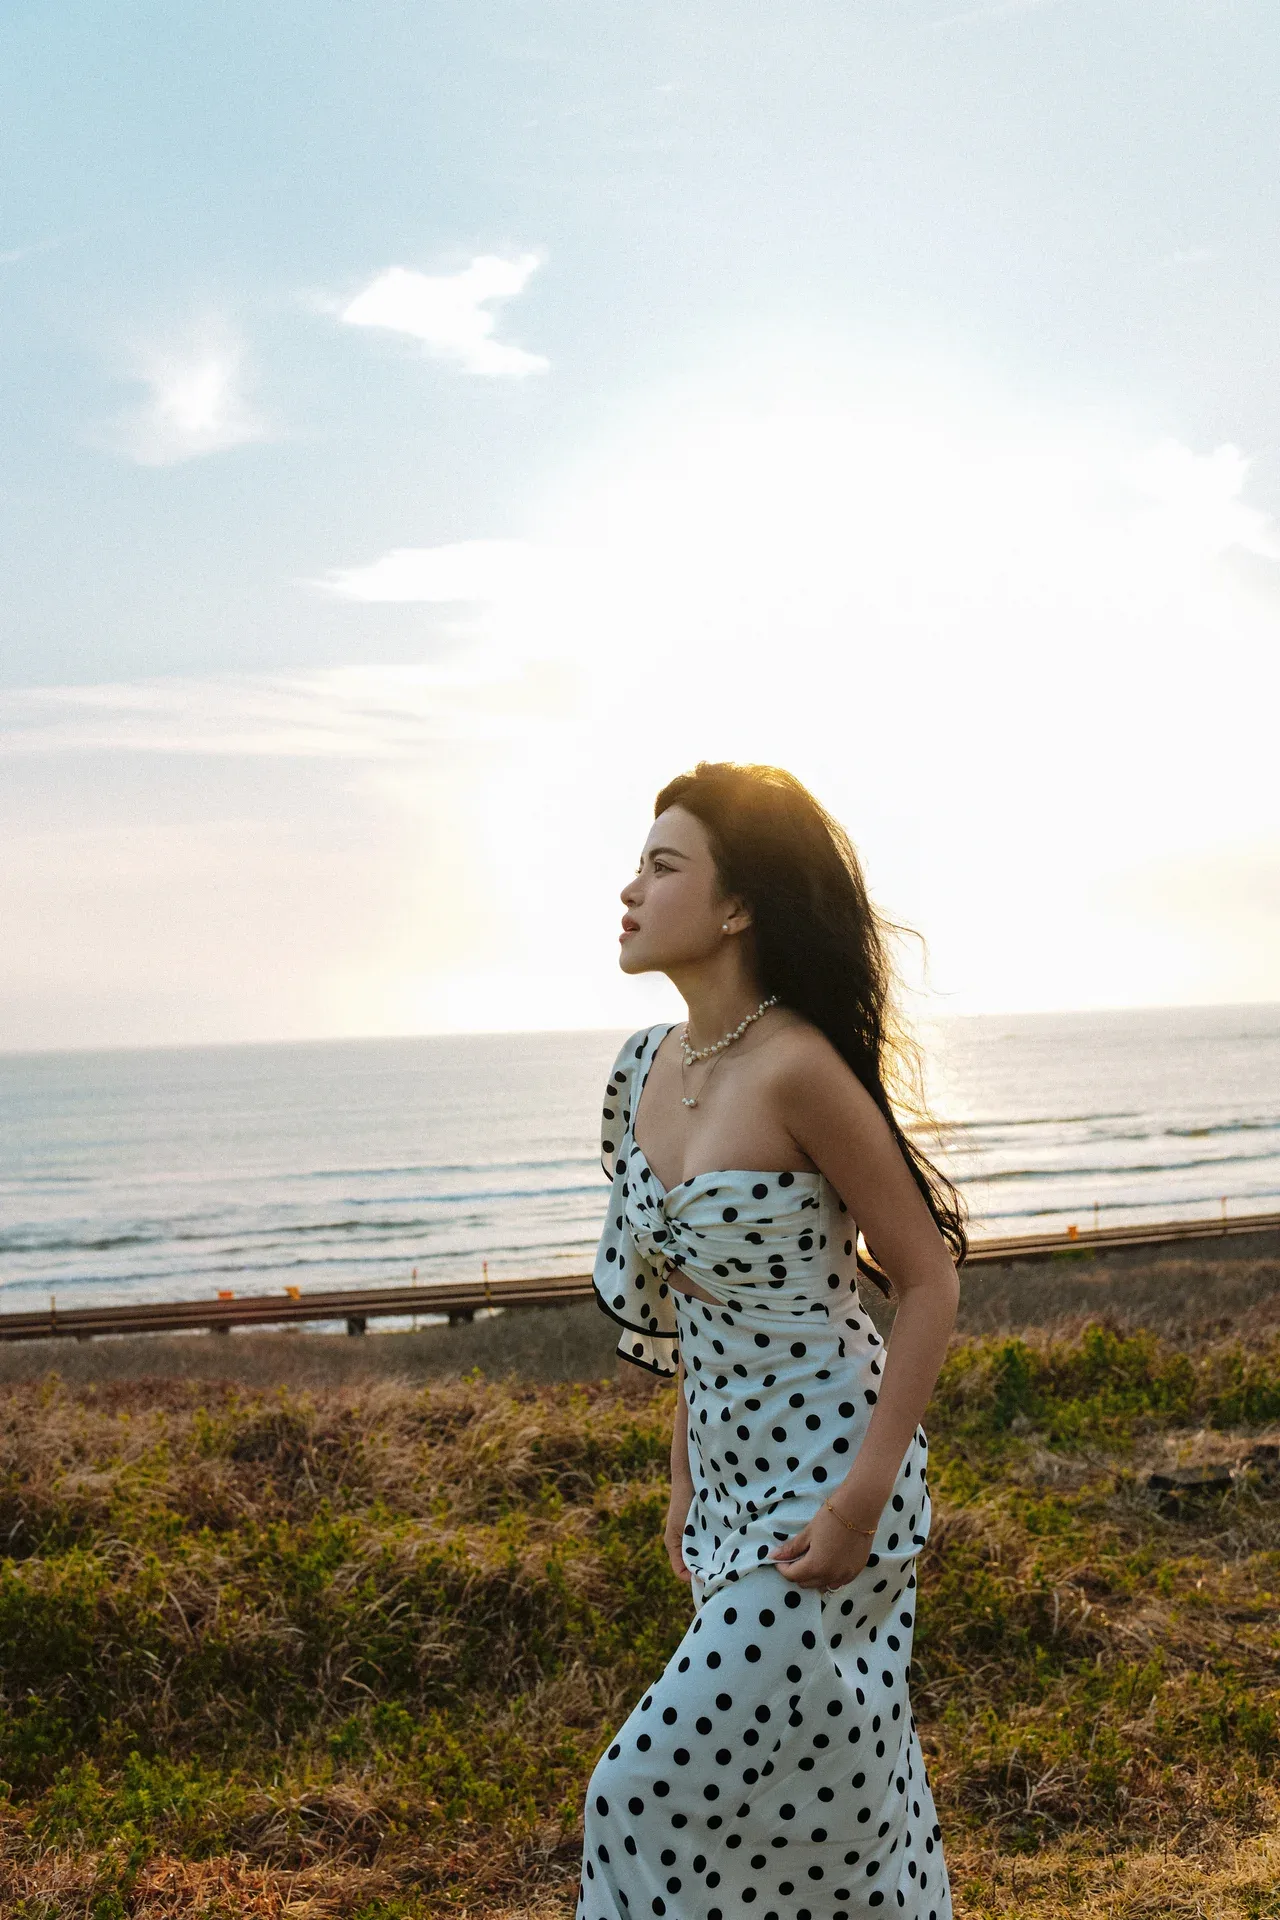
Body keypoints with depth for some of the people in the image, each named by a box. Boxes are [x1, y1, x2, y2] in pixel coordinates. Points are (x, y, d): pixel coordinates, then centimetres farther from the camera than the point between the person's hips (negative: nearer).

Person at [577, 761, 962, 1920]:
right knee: (826, 1788, 18)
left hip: (827, 1486, -7)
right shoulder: (653, 1068, 3)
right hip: (731, 1476, 7)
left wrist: (862, 1498, -18)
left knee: (678, 1784, 1)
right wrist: (686, 1486, 16)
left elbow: (929, 1280, -15)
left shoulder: (797, 1068, -21)